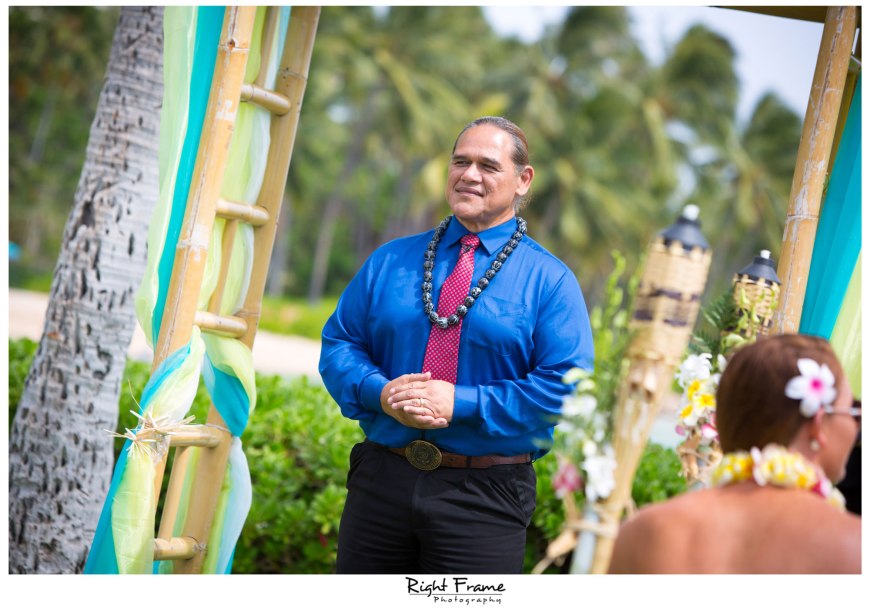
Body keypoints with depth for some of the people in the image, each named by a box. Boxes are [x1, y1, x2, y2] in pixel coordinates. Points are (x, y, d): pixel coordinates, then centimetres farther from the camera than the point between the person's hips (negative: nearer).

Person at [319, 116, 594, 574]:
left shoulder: (550, 281, 0)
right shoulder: (390, 261, 12)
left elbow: (566, 387, -10)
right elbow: (338, 344, 10)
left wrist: (461, 404, -18)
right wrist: (378, 391, -12)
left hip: (484, 497, -3)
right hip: (380, 481, 3)